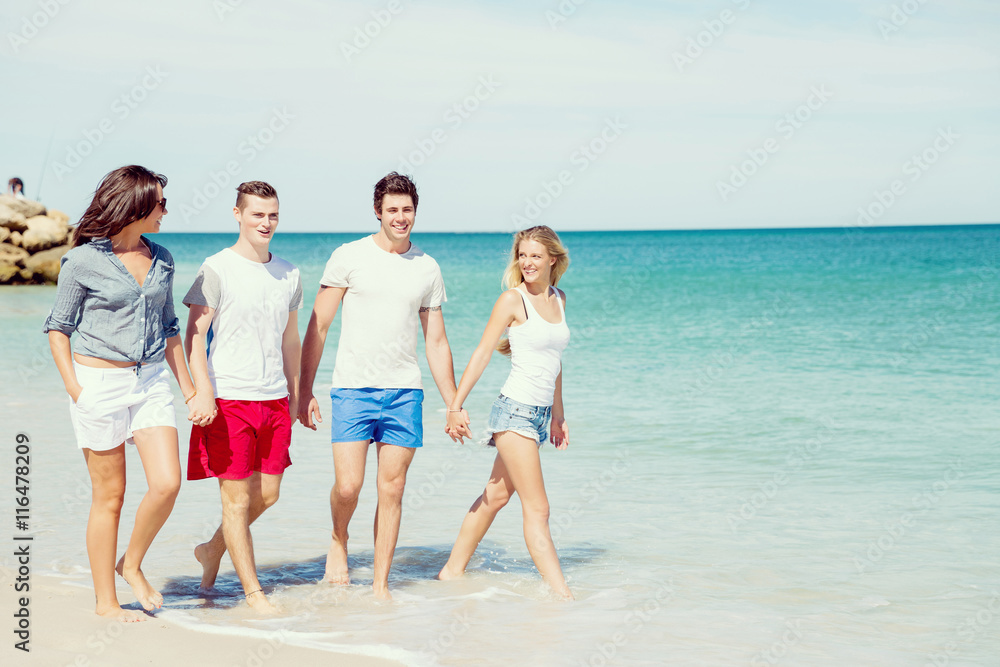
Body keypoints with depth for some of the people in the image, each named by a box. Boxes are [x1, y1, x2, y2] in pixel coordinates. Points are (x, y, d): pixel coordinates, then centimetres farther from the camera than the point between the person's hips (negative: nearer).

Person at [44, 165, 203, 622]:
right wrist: (74, 388, -10)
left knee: (167, 483, -9)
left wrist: (187, 387, 15)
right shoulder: (83, 261, -7)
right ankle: (105, 601, 14)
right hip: (100, 382, -5)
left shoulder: (161, 259, 9)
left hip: (151, 381, 5)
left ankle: (132, 565, 16)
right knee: (109, 495, 1)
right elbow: (58, 328, -1)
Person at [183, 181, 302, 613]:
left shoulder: (289, 275, 11)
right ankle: (253, 591, 8)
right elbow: (194, 335, -9)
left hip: (274, 400, 6)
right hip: (228, 398, -6)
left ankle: (212, 551, 33)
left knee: (267, 494, 10)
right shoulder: (216, 270, -6)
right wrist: (203, 392, -19)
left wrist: (294, 395, 20)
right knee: (237, 499, -1)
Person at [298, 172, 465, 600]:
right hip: (353, 388, -2)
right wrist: (304, 392, -2)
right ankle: (338, 542, 21)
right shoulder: (349, 258, 1)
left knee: (392, 490, 1)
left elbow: (437, 342, 15)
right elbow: (318, 328, 2)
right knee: (347, 487, -11)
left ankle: (381, 584, 11)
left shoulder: (427, 268, 10)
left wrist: (453, 405, 12)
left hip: (405, 392, 2)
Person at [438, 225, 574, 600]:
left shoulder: (559, 299, 13)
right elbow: (482, 352, -7)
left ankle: (452, 571, 27)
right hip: (515, 409, -7)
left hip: (540, 412, 7)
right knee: (537, 509, -9)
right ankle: (560, 594, -10)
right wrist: (456, 405, -11)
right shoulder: (513, 299, -7)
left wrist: (558, 414, 24)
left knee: (497, 495, 15)